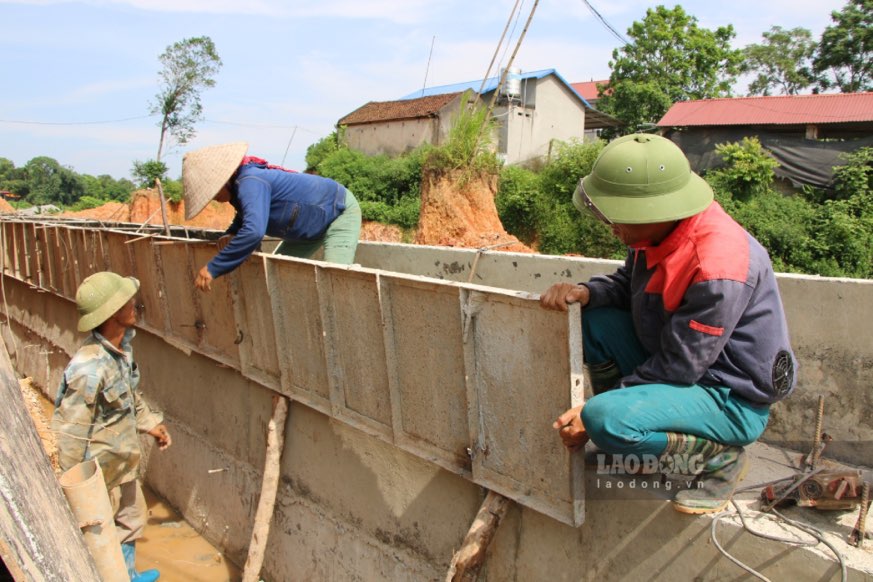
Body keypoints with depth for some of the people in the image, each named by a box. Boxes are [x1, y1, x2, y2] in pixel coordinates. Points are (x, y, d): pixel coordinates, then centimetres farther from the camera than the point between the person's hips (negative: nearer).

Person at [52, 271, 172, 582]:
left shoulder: (121, 346, -6)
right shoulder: (89, 368, -34)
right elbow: (69, 430, -26)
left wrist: (150, 422, 18)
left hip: (122, 462, 9)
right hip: (99, 469, -9)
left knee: (132, 518, 27)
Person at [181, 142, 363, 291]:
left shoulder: (250, 183, -32)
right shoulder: (239, 183, -4)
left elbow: (253, 232, -47)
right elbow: (245, 216, 17)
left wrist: (212, 268, -38)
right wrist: (230, 234, -7)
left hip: (341, 210, -10)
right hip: (314, 225, 10)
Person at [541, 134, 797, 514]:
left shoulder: (718, 270, -32)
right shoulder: (660, 230, -7)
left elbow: (678, 368, -26)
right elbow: (628, 284, 9)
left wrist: (592, 414, -20)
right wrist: (585, 292, -15)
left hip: (731, 399, -8)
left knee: (605, 420, -30)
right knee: (591, 320, -3)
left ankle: (720, 456, -4)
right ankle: (627, 420, 9)